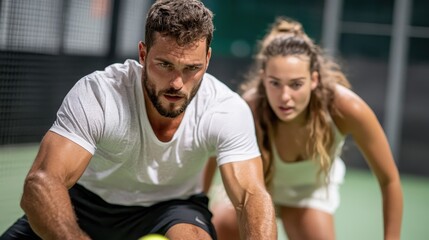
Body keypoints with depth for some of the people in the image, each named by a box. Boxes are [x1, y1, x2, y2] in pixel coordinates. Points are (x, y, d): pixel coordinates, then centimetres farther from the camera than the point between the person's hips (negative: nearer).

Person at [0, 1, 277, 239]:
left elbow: (252, 195, -30)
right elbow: (42, 182, -38)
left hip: (173, 207, 0)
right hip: (88, 202, 1)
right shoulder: (96, 94, -29)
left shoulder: (229, 110, -23)